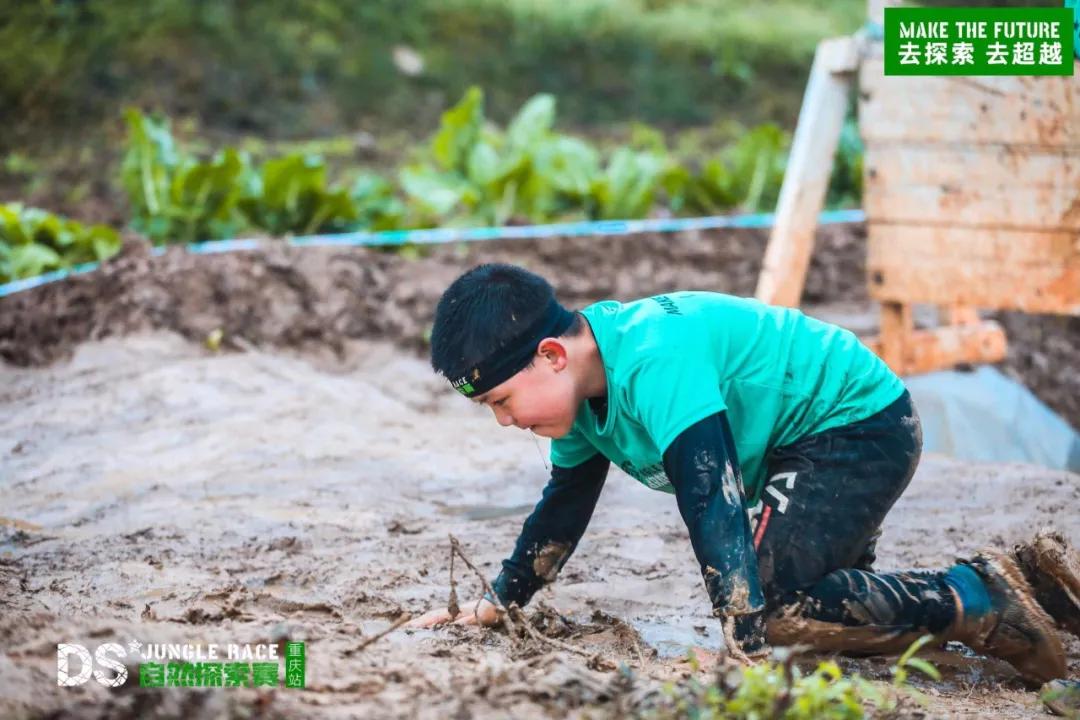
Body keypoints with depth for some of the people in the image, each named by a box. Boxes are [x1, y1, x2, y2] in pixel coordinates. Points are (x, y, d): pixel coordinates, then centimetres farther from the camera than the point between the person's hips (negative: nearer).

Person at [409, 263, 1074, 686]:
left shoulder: (655, 367, -33)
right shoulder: (583, 375, -1)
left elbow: (712, 503, -40)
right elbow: (565, 507, 13)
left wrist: (745, 644, -45)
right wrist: (492, 608, 11)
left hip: (861, 423, -11)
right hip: (801, 447, 11)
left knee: (769, 601, -23)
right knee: (818, 593, 19)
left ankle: (979, 604, -11)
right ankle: (987, 595, 25)